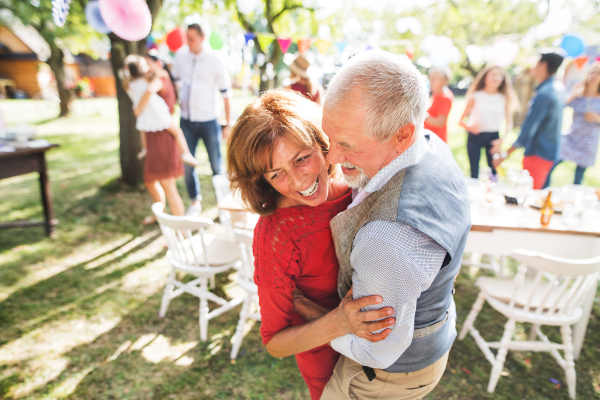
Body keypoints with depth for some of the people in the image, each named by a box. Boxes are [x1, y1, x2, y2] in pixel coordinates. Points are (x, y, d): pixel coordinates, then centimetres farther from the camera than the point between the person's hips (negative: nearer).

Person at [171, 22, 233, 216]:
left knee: (217, 165, 3)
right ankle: (195, 202, 21)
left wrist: (228, 124, -3)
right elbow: (174, 81, 20)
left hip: (208, 121, -3)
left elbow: (226, 94, -2)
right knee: (187, 165, 5)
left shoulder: (215, 62, -6)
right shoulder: (180, 56, 4)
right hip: (186, 120, 3)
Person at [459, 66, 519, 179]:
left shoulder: (504, 99, 5)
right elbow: (462, 121, -2)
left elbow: (509, 124, 4)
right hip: (475, 136, -2)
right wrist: (469, 127, -23)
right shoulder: (476, 97, 1)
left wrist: (502, 140, -11)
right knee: (474, 171, -2)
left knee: (494, 170, -3)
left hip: (494, 137, 2)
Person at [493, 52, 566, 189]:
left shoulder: (544, 94, -23)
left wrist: (505, 155, -19)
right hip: (551, 152, 10)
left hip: (538, 154, -10)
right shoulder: (559, 87, 7)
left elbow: (528, 129, -24)